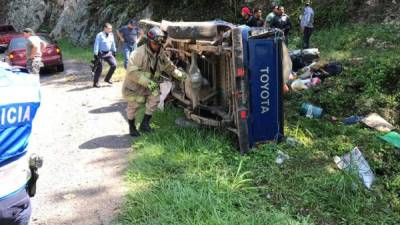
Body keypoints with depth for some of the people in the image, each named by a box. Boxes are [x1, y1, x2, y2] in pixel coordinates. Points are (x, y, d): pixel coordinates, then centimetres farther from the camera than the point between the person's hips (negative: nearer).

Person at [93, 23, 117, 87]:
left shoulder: (111, 35, 5)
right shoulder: (99, 35, -12)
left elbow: (113, 44, 17)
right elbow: (96, 45, -13)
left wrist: (114, 52, 19)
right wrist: (96, 55, -16)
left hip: (109, 53, 6)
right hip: (101, 53, -6)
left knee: (114, 65, -5)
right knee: (99, 68, -3)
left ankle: (107, 79, 15)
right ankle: (95, 83, 12)